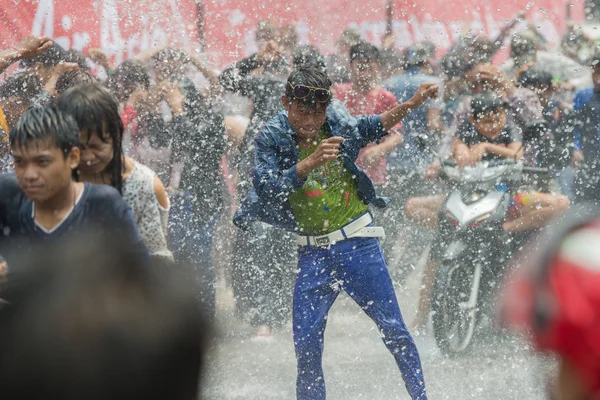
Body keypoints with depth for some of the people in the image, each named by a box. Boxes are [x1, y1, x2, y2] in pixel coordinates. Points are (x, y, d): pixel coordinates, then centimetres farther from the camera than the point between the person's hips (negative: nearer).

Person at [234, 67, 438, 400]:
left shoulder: (338, 121, -3)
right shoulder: (272, 138, -9)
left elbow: (372, 127, 19)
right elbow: (266, 189, -24)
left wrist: (412, 105, 5)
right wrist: (311, 162, -36)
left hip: (357, 241, 0)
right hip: (313, 251, 0)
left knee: (393, 328, 0)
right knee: (306, 344, -2)